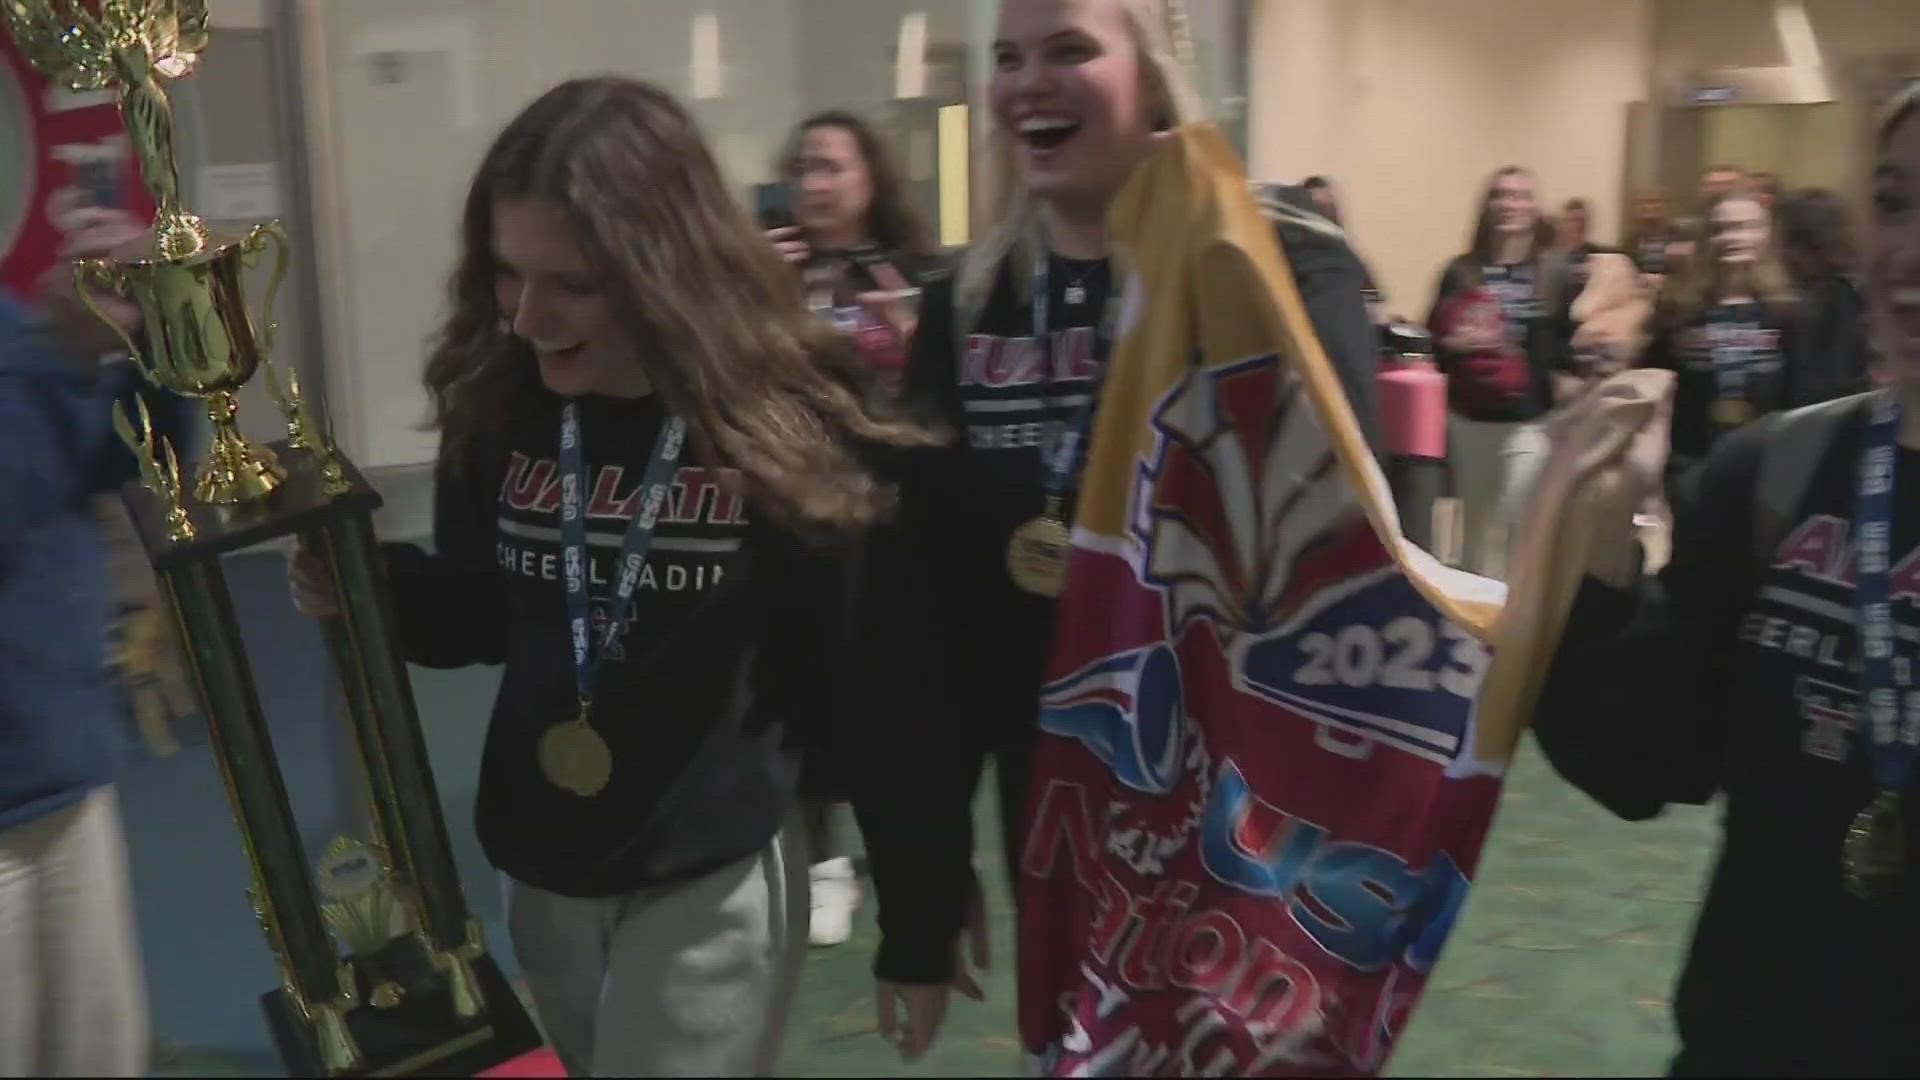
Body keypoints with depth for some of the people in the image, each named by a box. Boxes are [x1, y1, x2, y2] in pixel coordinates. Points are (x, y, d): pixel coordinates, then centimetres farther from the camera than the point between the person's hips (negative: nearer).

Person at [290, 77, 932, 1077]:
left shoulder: (790, 419, -18)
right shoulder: (500, 403, -6)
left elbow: (860, 661, -13)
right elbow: (483, 611, 7)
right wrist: (363, 581, -12)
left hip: (714, 878, -5)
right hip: (540, 868, 5)